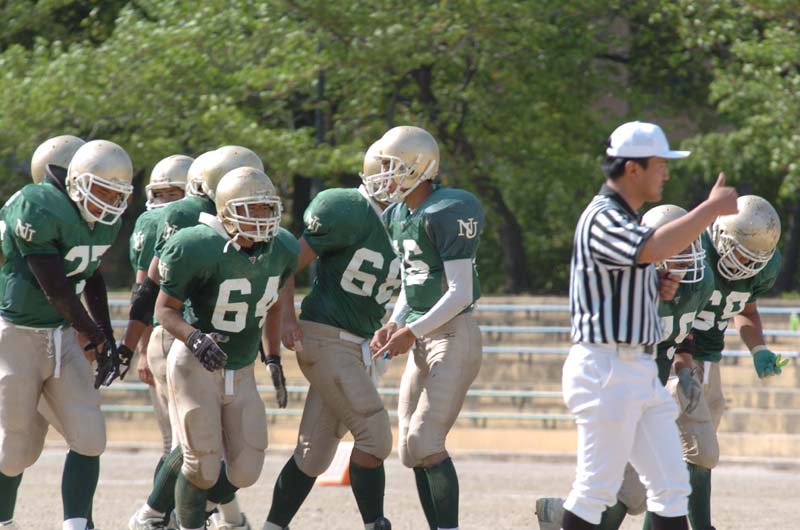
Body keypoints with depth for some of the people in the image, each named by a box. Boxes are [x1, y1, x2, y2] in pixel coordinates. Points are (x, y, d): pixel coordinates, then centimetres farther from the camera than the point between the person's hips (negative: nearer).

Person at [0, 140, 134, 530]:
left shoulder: (103, 221, 3)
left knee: (89, 439, -5)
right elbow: (56, 290, -20)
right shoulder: (38, 210, -23)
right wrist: (96, 336, -8)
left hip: (63, 335, 7)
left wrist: (107, 338, 13)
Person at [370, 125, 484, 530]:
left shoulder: (445, 215, -17)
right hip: (421, 340, 9)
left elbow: (460, 293, -19)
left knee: (425, 442, -15)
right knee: (411, 447, 7)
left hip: (453, 337, -9)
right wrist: (394, 324, 6)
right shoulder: (397, 216, 11)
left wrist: (413, 331, -21)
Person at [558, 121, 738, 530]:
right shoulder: (602, 221, -15)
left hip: (641, 373, 10)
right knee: (596, 489, -5)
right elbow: (654, 248, -35)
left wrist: (659, 289, 7)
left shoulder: (626, 220, 17)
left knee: (671, 486, 6)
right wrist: (712, 208, -28)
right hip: (605, 369, -10)